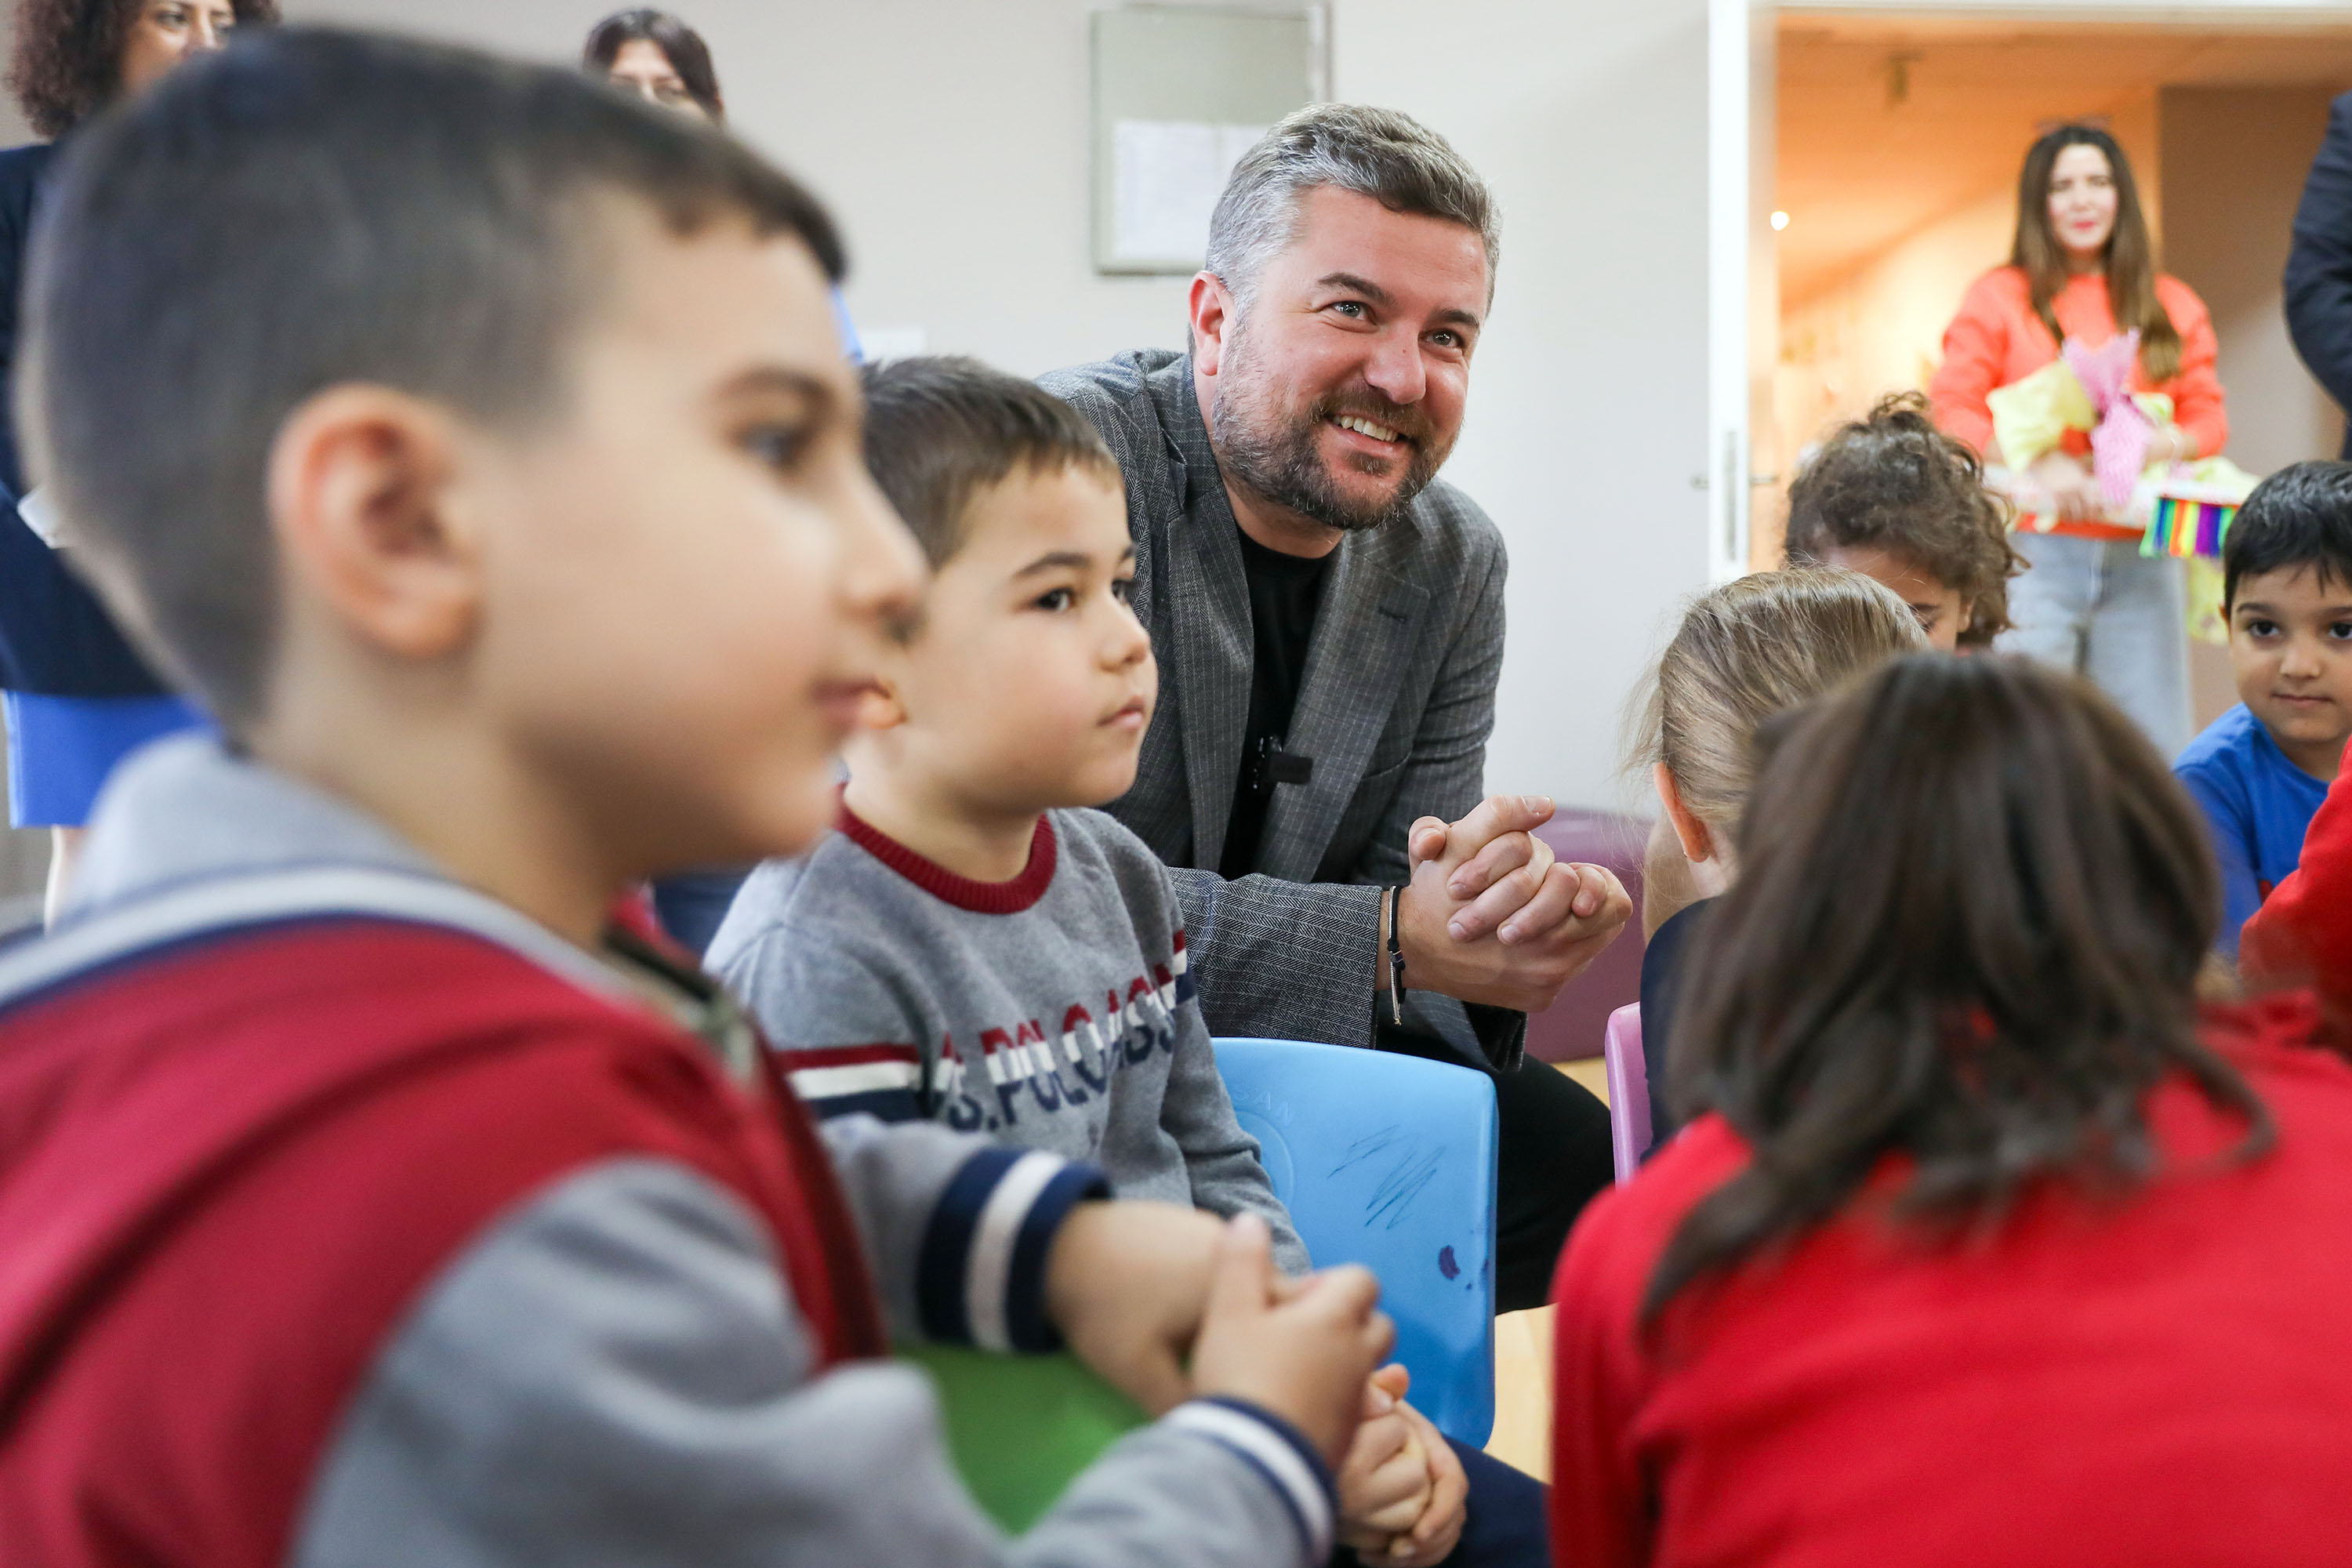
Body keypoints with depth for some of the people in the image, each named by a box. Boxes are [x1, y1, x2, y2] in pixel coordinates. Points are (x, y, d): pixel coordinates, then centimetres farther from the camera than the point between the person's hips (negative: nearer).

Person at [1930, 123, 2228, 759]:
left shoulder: (2175, 307, 15)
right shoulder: (1999, 297, 7)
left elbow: (2209, 419, 13)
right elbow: (1949, 414, 0)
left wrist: (2158, 445, -9)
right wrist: (2035, 464, -15)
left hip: (2141, 557, 3)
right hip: (2033, 549, -3)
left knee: (2153, 750, 1)